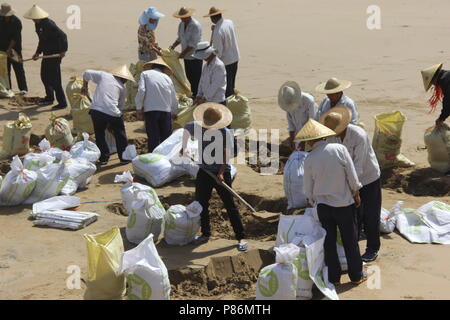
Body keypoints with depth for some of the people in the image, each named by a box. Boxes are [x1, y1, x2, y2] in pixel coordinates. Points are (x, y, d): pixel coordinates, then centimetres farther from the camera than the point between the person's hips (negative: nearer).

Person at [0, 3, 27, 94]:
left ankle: (23, 88, 0)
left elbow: (15, 37, -14)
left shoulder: (17, 21, -10)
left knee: (19, 69, -3)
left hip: (14, 49, -4)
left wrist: (9, 49, -18)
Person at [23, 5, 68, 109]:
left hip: (55, 54, -10)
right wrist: (38, 52, 16)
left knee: (54, 79, -8)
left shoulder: (49, 24, -21)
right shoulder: (38, 25, 8)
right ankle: (49, 98, 36)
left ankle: (62, 103, 0)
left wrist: (63, 50, -29)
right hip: (47, 54, 10)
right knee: (44, 76, 19)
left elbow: (62, 36, -26)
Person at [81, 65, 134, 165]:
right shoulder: (122, 88, 17)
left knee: (99, 134, 20)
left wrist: (85, 86, 35)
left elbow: (87, 73, 17)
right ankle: (124, 157, 23)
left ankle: (103, 158, 21)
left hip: (96, 110, 1)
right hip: (113, 112, -1)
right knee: (120, 135, 18)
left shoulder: (103, 75, 16)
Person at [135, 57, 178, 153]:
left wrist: (139, 109, 1)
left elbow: (141, 91, -5)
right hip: (166, 110, 2)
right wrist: (174, 114, 39)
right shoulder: (167, 77, 20)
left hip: (150, 110, -2)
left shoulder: (145, 74, 11)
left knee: (153, 138, -1)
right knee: (166, 138, 9)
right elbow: (174, 99, 22)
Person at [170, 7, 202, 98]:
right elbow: (180, 38, 18)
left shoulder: (195, 26, -19)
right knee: (189, 76, 15)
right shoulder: (181, 24, 7)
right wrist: (173, 46, 1)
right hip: (187, 56, 8)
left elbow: (193, 43, -23)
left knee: (196, 77, -2)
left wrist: (183, 53, -24)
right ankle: (193, 93, 29)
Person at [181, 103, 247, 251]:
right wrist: (184, 147, 24)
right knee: (201, 203, 9)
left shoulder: (226, 133, -15)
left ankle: (241, 237, 2)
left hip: (222, 173, -5)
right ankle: (205, 234, 26)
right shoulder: (197, 127, -3)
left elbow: (226, 155, -19)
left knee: (230, 205, -4)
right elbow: (186, 128, 20)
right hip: (204, 172, 5)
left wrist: (221, 173, -28)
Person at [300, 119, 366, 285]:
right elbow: (352, 176, -9)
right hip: (344, 203, -1)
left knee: (329, 241, 13)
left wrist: (312, 200, 21)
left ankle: (334, 277, 22)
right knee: (350, 240, 12)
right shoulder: (339, 149, -13)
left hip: (323, 205, 1)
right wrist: (356, 194, 6)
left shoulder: (309, 159, -9)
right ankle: (356, 275, 23)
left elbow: (307, 188, 2)